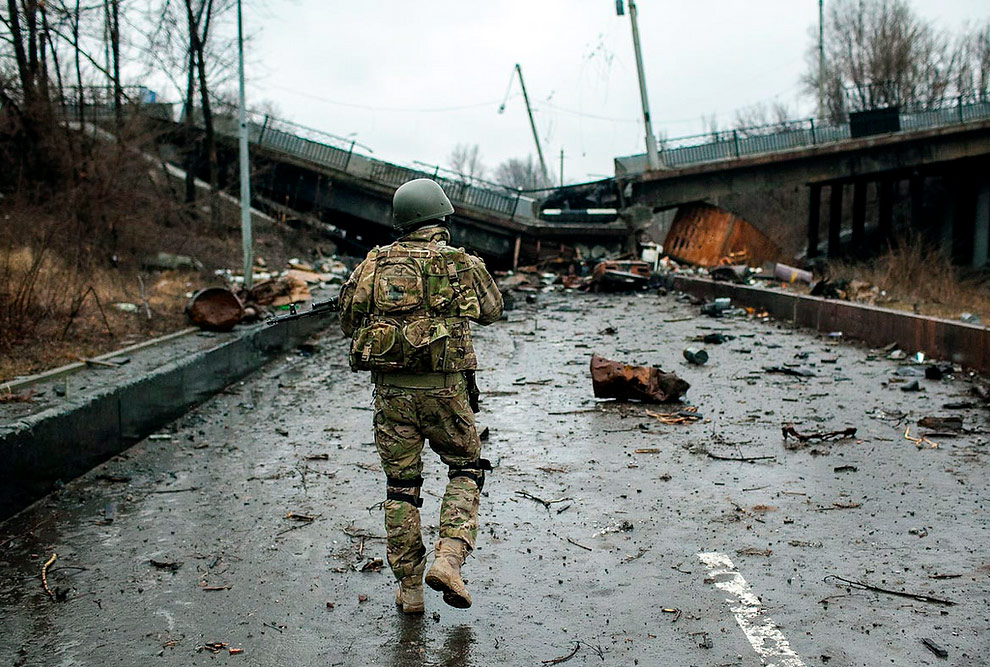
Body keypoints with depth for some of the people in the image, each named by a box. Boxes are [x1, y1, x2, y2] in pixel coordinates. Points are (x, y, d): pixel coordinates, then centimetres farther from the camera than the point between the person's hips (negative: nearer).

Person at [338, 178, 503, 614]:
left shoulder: (375, 263, 5)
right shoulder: (463, 264, -1)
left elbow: (348, 321, 11)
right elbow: (492, 311, 16)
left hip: (391, 389, 2)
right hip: (443, 386, -2)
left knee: (400, 484, 12)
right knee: (466, 468, 18)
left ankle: (409, 587, 18)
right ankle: (448, 558, 1)